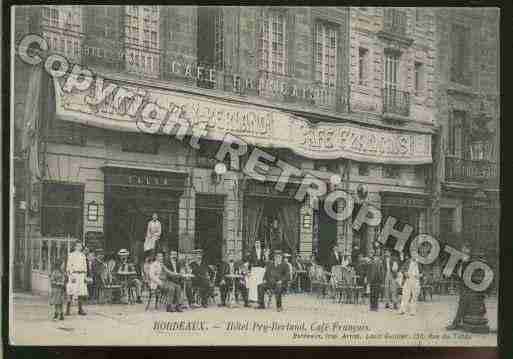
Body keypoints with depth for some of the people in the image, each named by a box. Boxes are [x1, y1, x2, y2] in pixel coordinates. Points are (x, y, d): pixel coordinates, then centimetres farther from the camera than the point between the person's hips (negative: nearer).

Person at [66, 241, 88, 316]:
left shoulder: (83, 256, 16)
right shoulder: (71, 255, -1)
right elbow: (69, 266, -6)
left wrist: (85, 276, 11)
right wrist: (71, 276, -15)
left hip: (81, 275, 5)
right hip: (74, 275, -5)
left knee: (81, 293, 4)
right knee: (71, 293, -7)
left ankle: (80, 309, 10)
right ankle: (67, 310, -3)